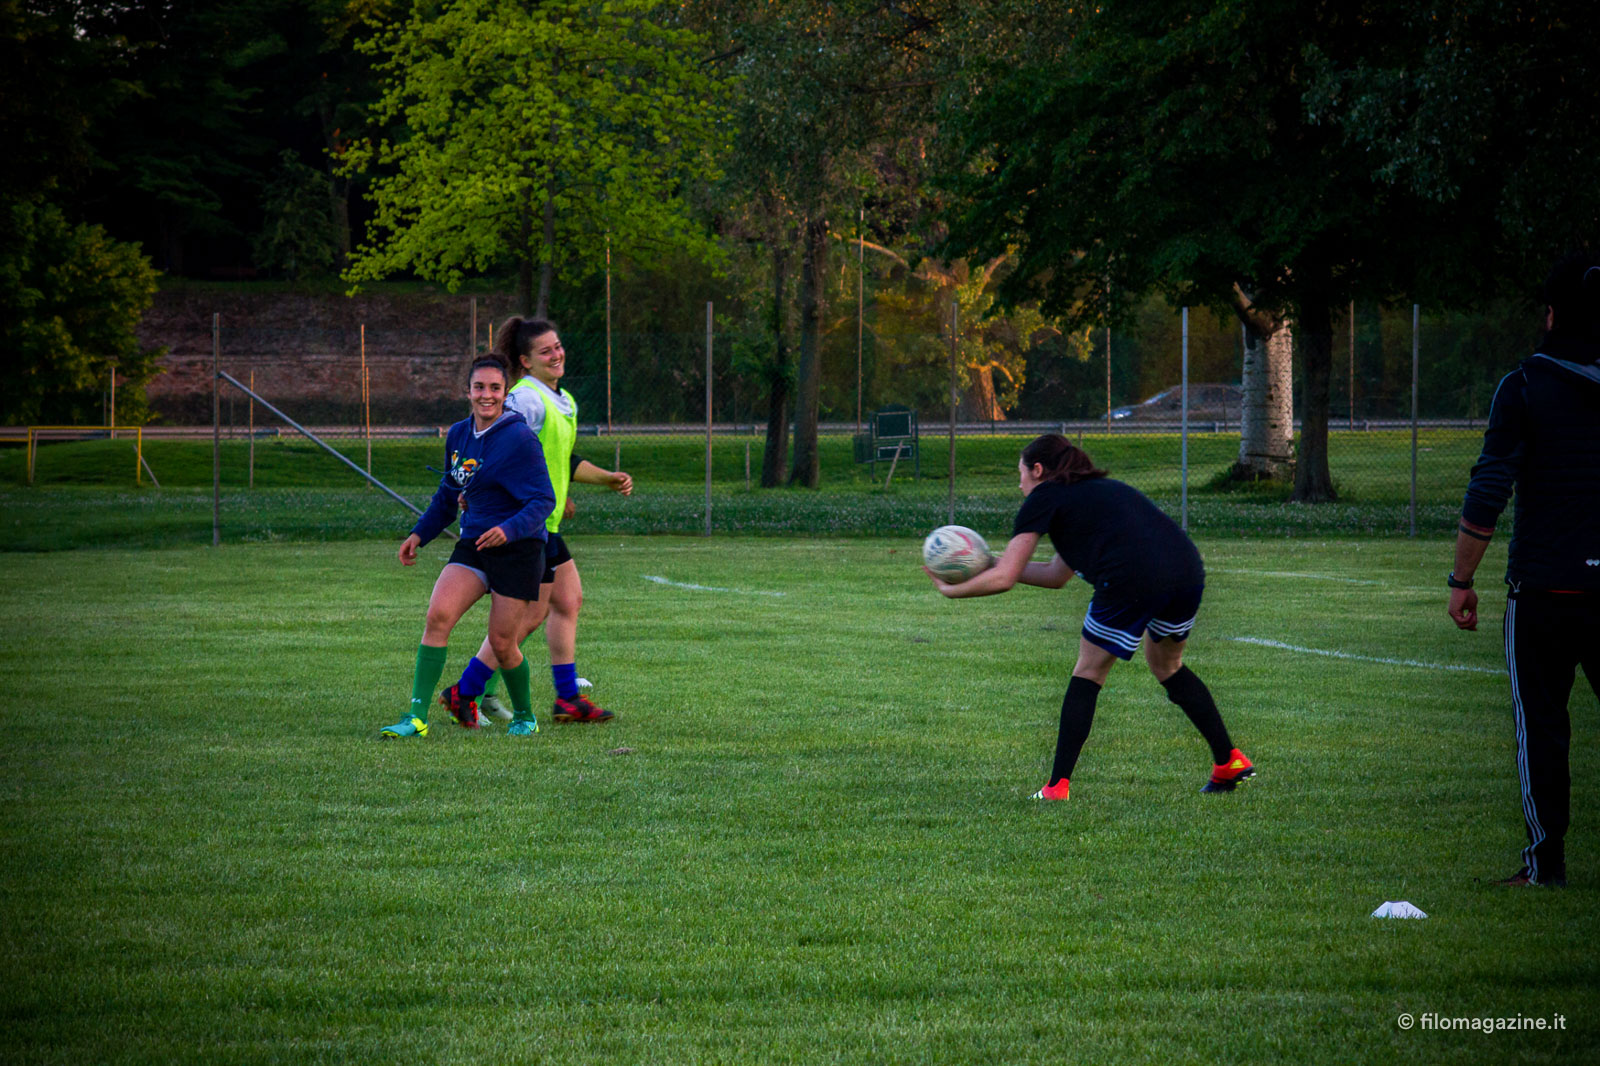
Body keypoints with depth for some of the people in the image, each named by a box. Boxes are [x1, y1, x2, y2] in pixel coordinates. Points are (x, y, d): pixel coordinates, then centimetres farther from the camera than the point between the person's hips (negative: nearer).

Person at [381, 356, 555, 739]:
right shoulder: (458, 435, 9)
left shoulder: (519, 439, -12)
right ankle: (417, 717, -17)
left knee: (502, 643, -3)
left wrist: (510, 529, -31)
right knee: (438, 614, -16)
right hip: (473, 544, 5)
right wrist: (419, 534, 13)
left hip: (518, 549, -5)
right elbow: (448, 496, 23)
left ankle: (524, 715, 26)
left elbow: (544, 500, -14)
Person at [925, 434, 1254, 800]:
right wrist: (983, 564, 39)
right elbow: (1056, 575, 39)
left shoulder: (1044, 498, 11)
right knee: (1167, 666, 29)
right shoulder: (1101, 489, 34)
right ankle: (1229, 761, 30)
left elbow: (1003, 578, 6)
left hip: (1130, 583, -7)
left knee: (1088, 674, 11)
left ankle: (1057, 787, 10)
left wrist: (951, 589, 21)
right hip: (1189, 574, 7)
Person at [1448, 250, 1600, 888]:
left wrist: (1462, 581, -3)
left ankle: (1546, 860, 4)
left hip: (1543, 588, -3)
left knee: (1540, 722, 4)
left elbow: (1487, 494, -9)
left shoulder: (1524, 388, -6)